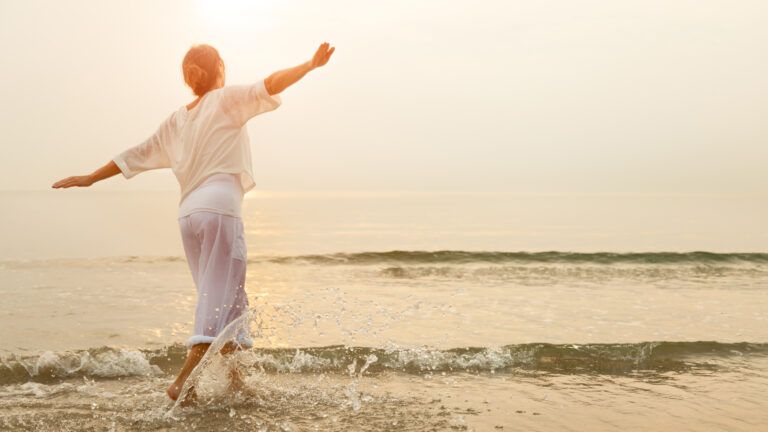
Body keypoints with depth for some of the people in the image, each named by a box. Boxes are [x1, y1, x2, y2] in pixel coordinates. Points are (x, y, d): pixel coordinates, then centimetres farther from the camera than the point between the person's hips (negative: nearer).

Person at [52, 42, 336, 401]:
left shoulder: (176, 120, 20)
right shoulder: (227, 99, 5)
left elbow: (137, 155, 23)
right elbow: (269, 86, -9)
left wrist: (90, 179, 32)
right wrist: (310, 65, -11)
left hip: (188, 213, 7)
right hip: (220, 208, -7)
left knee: (226, 300, 15)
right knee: (219, 299, -7)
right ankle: (184, 378, -16)